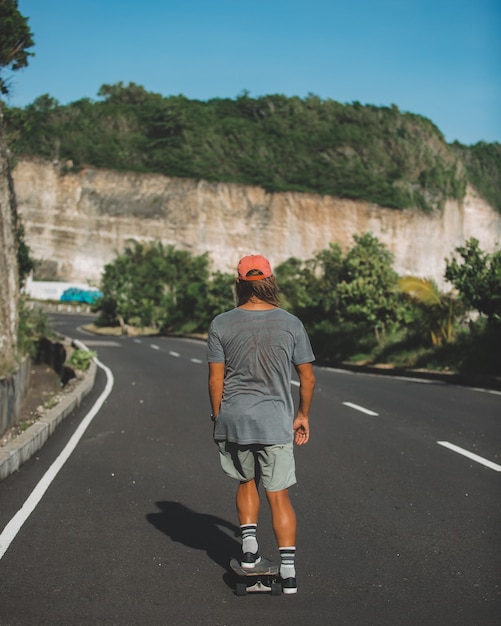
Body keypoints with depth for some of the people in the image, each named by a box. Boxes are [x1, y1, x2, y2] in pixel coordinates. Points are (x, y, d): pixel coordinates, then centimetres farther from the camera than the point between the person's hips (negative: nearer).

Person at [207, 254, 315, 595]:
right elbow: (308, 377, 3)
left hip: (233, 420, 1)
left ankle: (249, 546, 15)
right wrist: (303, 415, 15)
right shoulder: (291, 324, -2)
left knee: (246, 481, 23)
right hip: (275, 420, -1)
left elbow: (216, 380, -2)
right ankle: (288, 569, 2)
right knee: (279, 494, 4)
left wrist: (217, 417, 10)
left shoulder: (221, 324, -3)